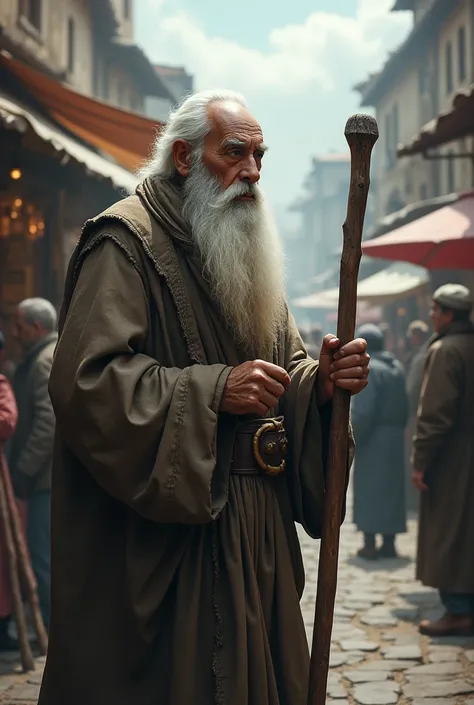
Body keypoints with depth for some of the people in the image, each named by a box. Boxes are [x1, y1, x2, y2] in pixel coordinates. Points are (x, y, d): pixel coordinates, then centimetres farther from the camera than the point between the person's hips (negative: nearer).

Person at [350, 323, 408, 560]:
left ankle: (370, 544, 0)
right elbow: (404, 407, 10)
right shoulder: (397, 367, 10)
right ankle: (389, 543, 14)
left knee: (369, 490, 0)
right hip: (395, 437, 7)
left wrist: (351, 438, -12)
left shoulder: (367, 369, -14)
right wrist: (398, 428, 16)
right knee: (391, 488, 11)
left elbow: (363, 411, -19)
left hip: (373, 438, -7)